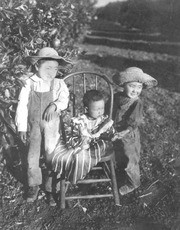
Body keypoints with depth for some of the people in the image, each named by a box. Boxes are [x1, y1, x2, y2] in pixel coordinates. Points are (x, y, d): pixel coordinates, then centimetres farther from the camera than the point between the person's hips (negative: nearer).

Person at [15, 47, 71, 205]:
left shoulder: (59, 84, -2)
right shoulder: (29, 84, -3)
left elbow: (64, 100, -12)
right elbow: (22, 106, -2)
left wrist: (54, 105, -33)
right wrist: (21, 127, -3)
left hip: (51, 126, 0)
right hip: (33, 126, 1)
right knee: (32, 157, 10)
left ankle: (52, 187, 26)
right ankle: (34, 185, 31)